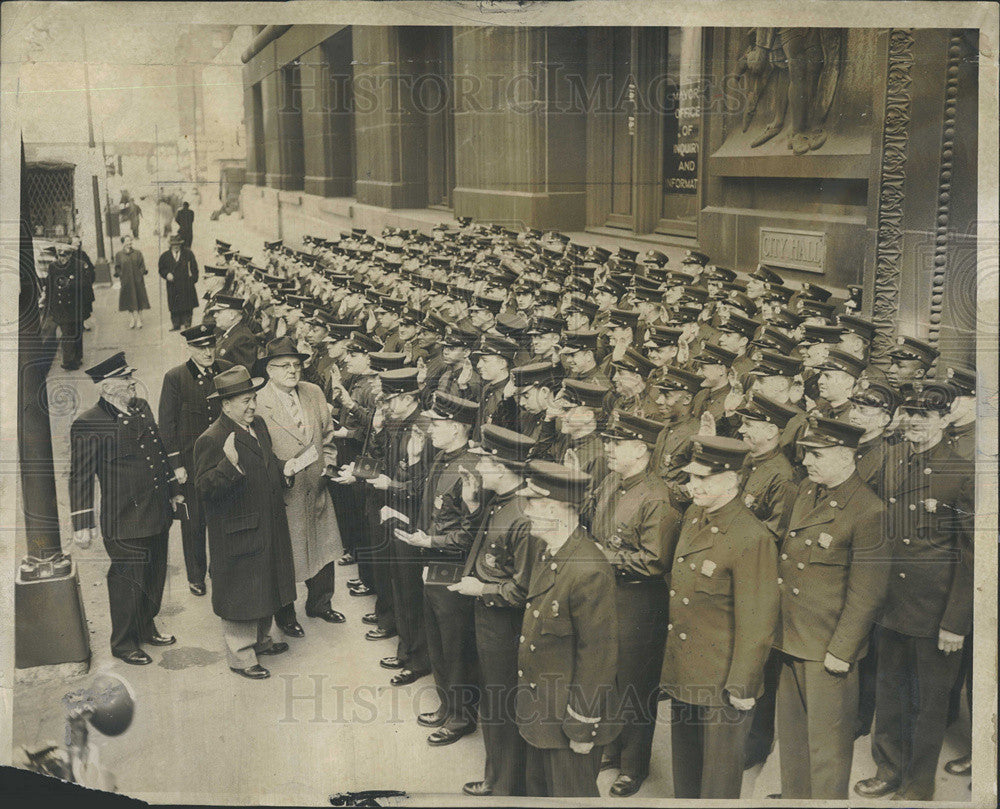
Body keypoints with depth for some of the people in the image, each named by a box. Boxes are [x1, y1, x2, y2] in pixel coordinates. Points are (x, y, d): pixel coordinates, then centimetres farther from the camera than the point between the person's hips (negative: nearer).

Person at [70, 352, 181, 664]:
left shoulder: (141, 408, 8)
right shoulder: (87, 424, -14)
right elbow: (80, 478, -11)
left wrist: (173, 491, 23)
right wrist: (82, 524, -12)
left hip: (157, 515, 7)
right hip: (124, 521, -7)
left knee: (155, 577, 19)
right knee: (128, 581, 4)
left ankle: (147, 629, 39)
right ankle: (123, 643, 23)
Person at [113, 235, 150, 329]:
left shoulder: (137, 253, 5)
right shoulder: (119, 255, 3)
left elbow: (142, 266, 5)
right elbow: (117, 268, 6)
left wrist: (142, 277, -2)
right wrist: (119, 277, -2)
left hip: (138, 281, 0)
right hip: (126, 282, 0)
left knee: (139, 299, 1)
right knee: (129, 301, 2)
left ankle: (139, 319, 7)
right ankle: (132, 319, 10)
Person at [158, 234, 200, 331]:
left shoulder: (188, 254, 4)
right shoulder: (165, 256, 8)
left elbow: (194, 268, 5)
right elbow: (161, 269, 12)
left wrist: (193, 279, -4)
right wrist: (167, 274, -9)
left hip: (186, 285, -1)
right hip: (173, 285, 1)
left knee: (187, 306, -1)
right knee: (174, 306, 2)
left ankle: (187, 323, 7)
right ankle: (176, 325, 8)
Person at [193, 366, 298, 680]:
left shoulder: (259, 425, 5)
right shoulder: (211, 440, -21)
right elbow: (205, 488, -25)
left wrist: (282, 471, 1)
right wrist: (229, 464, -40)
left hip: (268, 529, 8)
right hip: (238, 534, -8)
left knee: (267, 587, 21)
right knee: (240, 594, 5)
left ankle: (260, 639, 40)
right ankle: (241, 656, 20)